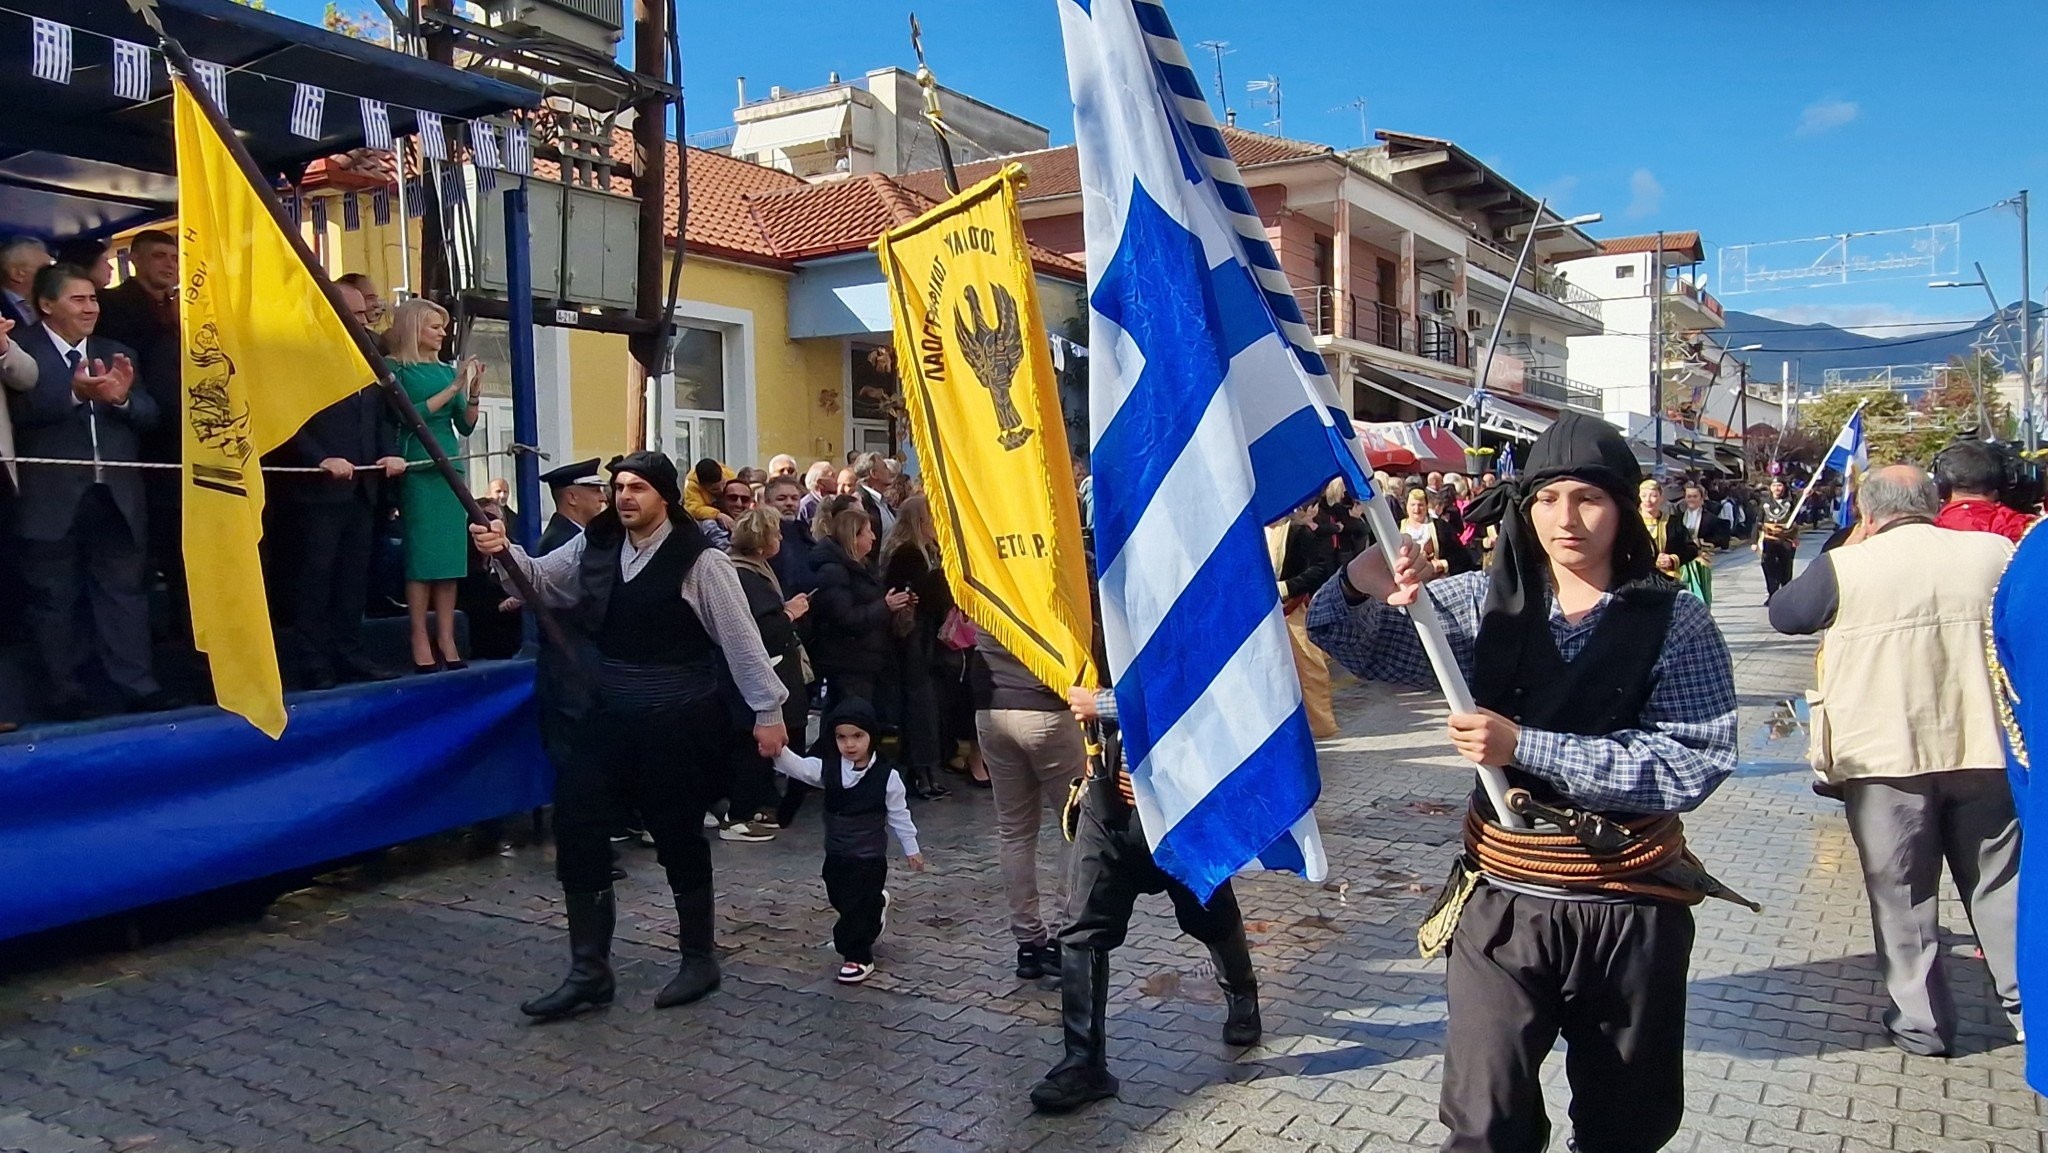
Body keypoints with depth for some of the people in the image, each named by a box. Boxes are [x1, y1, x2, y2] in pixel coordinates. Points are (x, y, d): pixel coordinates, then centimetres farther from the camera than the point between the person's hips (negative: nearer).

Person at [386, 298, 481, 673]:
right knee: (421, 554, -6)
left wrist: (474, 393, -2)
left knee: (451, 552, 3)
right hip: (417, 469, -6)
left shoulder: (447, 369, 14)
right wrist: (452, 388, -13)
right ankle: (421, 644, -3)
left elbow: (466, 427, 15)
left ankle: (446, 641, 6)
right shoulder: (397, 369, -1)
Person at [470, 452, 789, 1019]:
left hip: (676, 721, -5)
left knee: (679, 837, 7)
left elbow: (740, 638, -11)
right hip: (605, 716, 6)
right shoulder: (595, 546, 5)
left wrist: (767, 711, -11)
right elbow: (541, 579, 3)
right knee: (578, 830, 4)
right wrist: (505, 551, -18)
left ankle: (700, 959, 26)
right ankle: (589, 969, 16)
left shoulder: (699, 560, -13)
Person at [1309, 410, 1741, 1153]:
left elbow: (1695, 761, -18)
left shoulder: (1676, 624, -7)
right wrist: (1360, 586, -25)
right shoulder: (1488, 602, 0)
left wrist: (1526, 748, -25)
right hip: (1503, 901, 1)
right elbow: (1357, 647, -1)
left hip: (1631, 909, 0)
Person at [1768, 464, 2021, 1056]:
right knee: (2001, 884, 17)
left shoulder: (1844, 568, -10)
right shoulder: (1996, 552, 0)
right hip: (1985, 747, 3)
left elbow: (1783, 615, 5)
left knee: (1903, 894, 9)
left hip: (1884, 756, -3)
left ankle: (1922, 1022, 17)